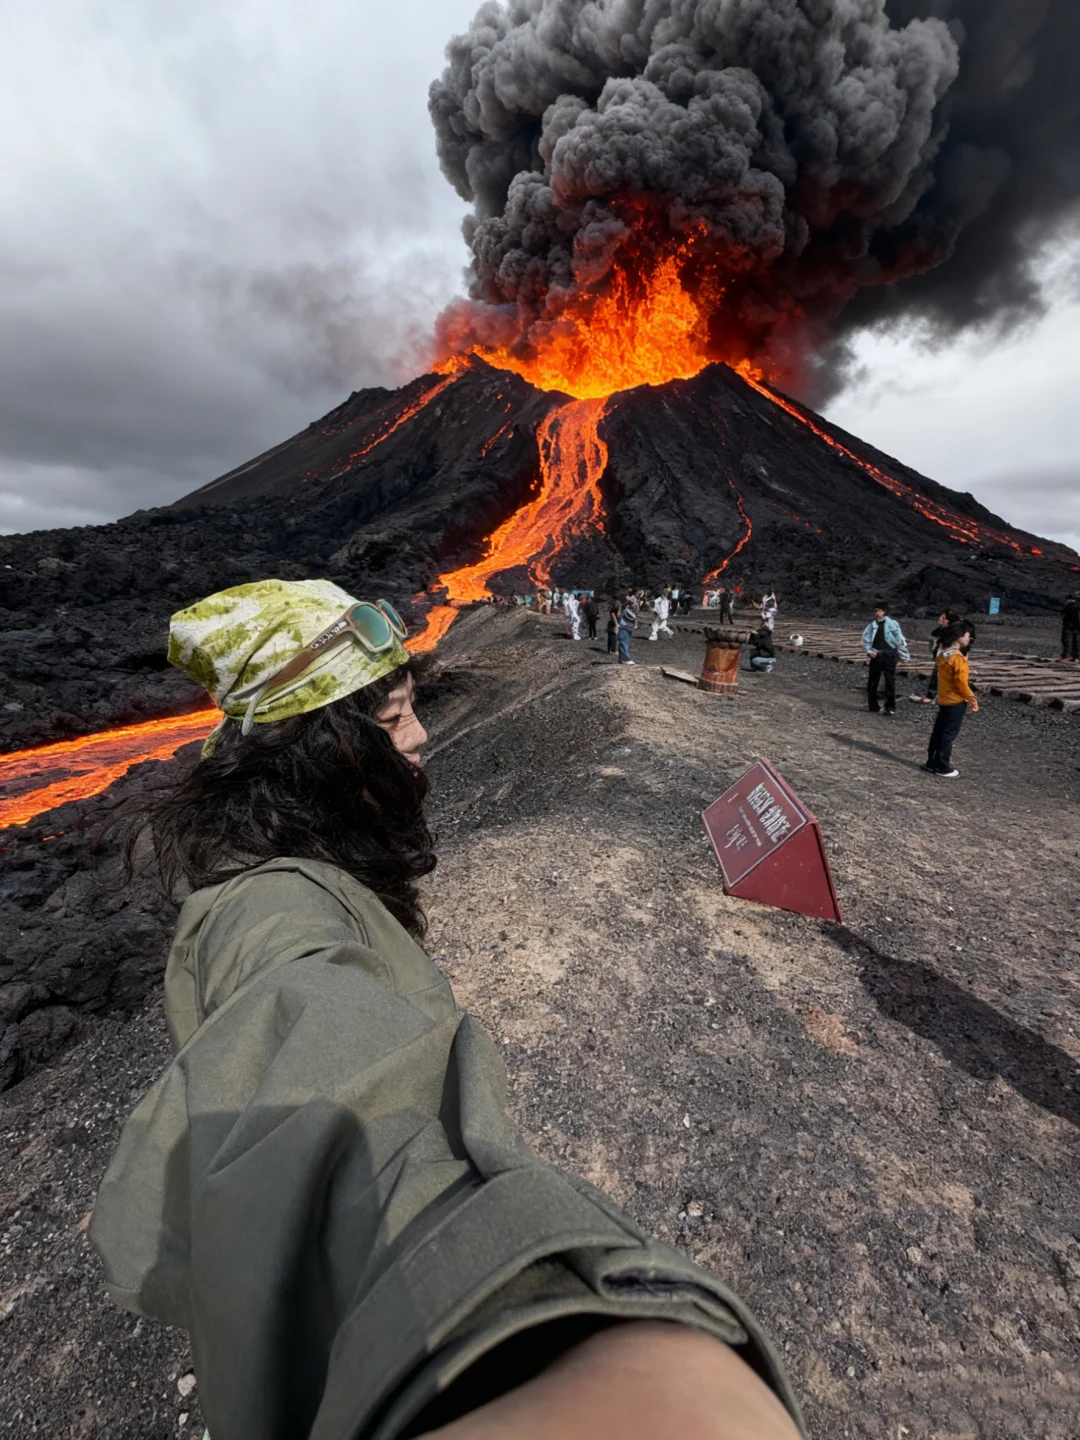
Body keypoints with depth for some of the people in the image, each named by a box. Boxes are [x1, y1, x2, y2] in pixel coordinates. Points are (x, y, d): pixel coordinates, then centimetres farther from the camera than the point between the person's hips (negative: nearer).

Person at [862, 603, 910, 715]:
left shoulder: (892, 623, -5)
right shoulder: (872, 624, 6)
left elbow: (899, 639, -4)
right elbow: (865, 638, 11)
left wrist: (904, 655, -6)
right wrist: (869, 651, -3)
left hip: (889, 655, -4)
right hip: (876, 656, 4)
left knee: (890, 682, -4)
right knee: (872, 682, 7)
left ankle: (890, 707, 2)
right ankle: (873, 706, 18)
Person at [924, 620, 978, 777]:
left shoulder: (943, 654, 6)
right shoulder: (958, 658, -20)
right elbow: (961, 683, -20)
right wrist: (972, 699, -12)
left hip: (943, 699, 8)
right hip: (956, 701, -8)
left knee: (939, 731, 14)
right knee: (949, 734, 0)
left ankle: (932, 762, 21)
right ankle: (942, 767, 7)